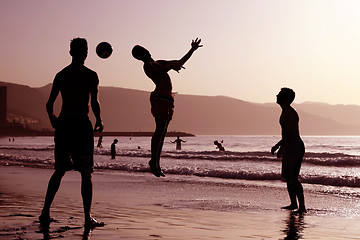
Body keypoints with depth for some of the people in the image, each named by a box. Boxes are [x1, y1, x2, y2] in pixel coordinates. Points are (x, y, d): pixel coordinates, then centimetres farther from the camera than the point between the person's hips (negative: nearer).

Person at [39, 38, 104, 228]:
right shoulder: (91, 76, -2)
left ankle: (45, 211, 11)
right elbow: (94, 103, -11)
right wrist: (99, 122, 6)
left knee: (59, 170, 15)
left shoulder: (61, 75, 10)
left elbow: (49, 104, 8)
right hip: (82, 124, -4)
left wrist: (52, 119, 27)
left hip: (63, 125, 4)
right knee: (86, 173, 1)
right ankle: (88, 217, 0)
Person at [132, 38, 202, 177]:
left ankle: (156, 163, 7)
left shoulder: (159, 63, 25)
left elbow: (180, 62, 30)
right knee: (160, 130, -15)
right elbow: (159, 73, -20)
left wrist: (192, 50, 27)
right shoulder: (148, 65, -1)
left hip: (167, 99, 9)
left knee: (162, 132, 6)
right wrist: (171, 66, -12)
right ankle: (154, 161, -14)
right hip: (159, 98, -9)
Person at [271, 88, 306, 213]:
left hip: (295, 147, -11)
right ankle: (293, 204, 26)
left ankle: (302, 207, -14)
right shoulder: (285, 112, 18)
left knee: (292, 178, -14)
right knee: (287, 176, 16)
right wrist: (277, 145, 28)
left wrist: (281, 147, -20)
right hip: (289, 148, 11)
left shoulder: (290, 113, -16)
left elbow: (291, 133, -23)